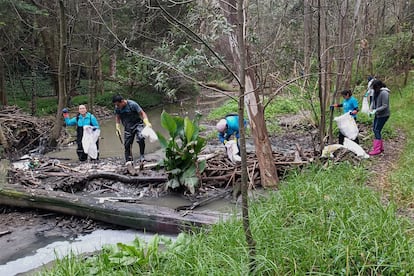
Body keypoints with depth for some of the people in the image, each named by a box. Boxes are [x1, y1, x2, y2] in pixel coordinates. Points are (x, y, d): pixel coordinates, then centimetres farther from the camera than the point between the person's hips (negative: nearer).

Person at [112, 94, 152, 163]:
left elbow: (142, 113, -14)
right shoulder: (117, 108, -3)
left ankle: (142, 156, -12)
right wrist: (117, 128, -2)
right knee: (127, 144, 2)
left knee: (141, 138, -28)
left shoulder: (132, 104, -17)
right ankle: (129, 161, 15)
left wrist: (147, 123, -27)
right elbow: (117, 117, 11)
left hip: (137, 124, -4)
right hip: (127, 127, 5)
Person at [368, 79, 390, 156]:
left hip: (383, 115, -9)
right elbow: (373, 101, 9)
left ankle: (377, 149, -1)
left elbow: (385, 106, -23)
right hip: (377, 114, 9)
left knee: (377, 130, -8)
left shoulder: (384, 93, -23)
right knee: (374, 129, 14)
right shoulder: (375, 91, 2)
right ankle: (381, 147, 26)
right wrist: (371, 109, -7)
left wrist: (375, 110, -27)